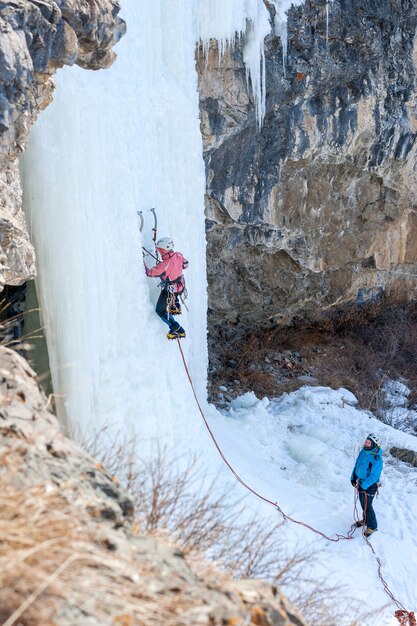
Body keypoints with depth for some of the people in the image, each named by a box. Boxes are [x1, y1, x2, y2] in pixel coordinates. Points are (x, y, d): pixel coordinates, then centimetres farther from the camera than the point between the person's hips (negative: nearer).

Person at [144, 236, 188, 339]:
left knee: (160, 310, 13)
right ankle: (176, 307, 44)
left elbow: (150, 272, -26)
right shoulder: (178, 255, -15)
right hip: (181, 286, 7)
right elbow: (185, 265, 5)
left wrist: (142, 261, -15)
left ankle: (177, 330, 9)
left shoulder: (164, 265, -36)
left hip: (169, 292, -7)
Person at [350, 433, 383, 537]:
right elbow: (357, 465, 11)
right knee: (363, 503, 22)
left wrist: (364, 486, -25)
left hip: (370, 485, -7)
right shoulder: (363, 451, -4)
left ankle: (372, 526, 22)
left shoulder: (376, 458, -27)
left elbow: (374, 476, -26)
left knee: (367, 506, 3)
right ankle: (365, 520, 43)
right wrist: (353, 477, 6)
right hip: (361, 482, 7)